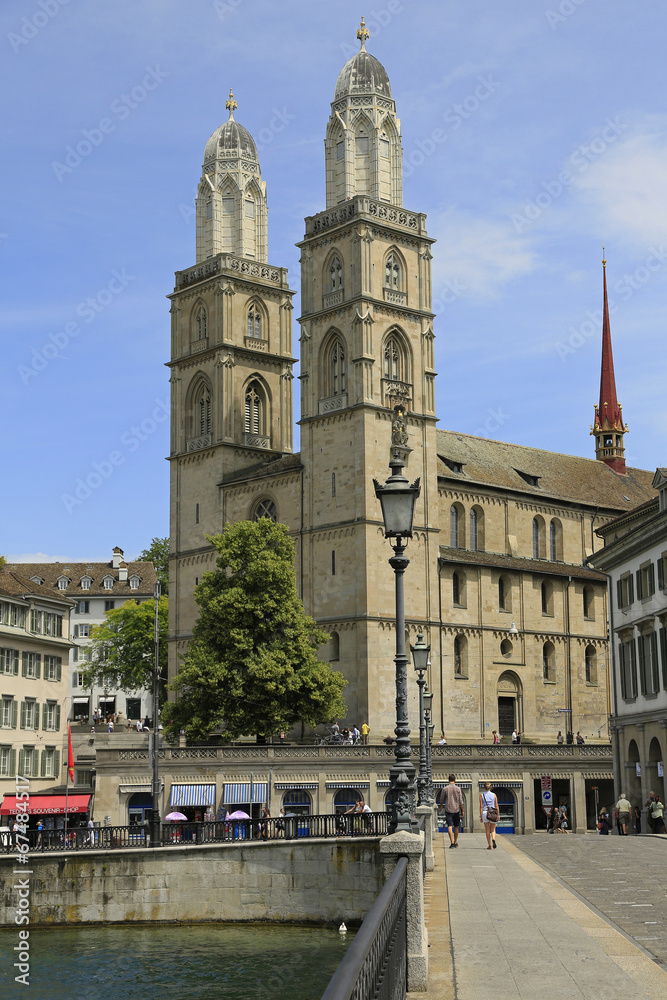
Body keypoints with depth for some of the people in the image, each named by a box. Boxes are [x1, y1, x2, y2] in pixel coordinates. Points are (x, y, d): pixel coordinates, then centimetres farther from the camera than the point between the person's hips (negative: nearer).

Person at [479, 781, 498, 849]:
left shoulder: (481, 795, -1)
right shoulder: (494, 795, 0)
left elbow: (481, 806, -4)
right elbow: (496, 806, 1)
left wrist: (480, 816, -2)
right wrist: (498, 815, 10)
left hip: (485, 813, 0)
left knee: (487, 830, 10)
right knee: (493, 829, 11)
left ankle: (489, 845, 8)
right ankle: (493, 839, -18)